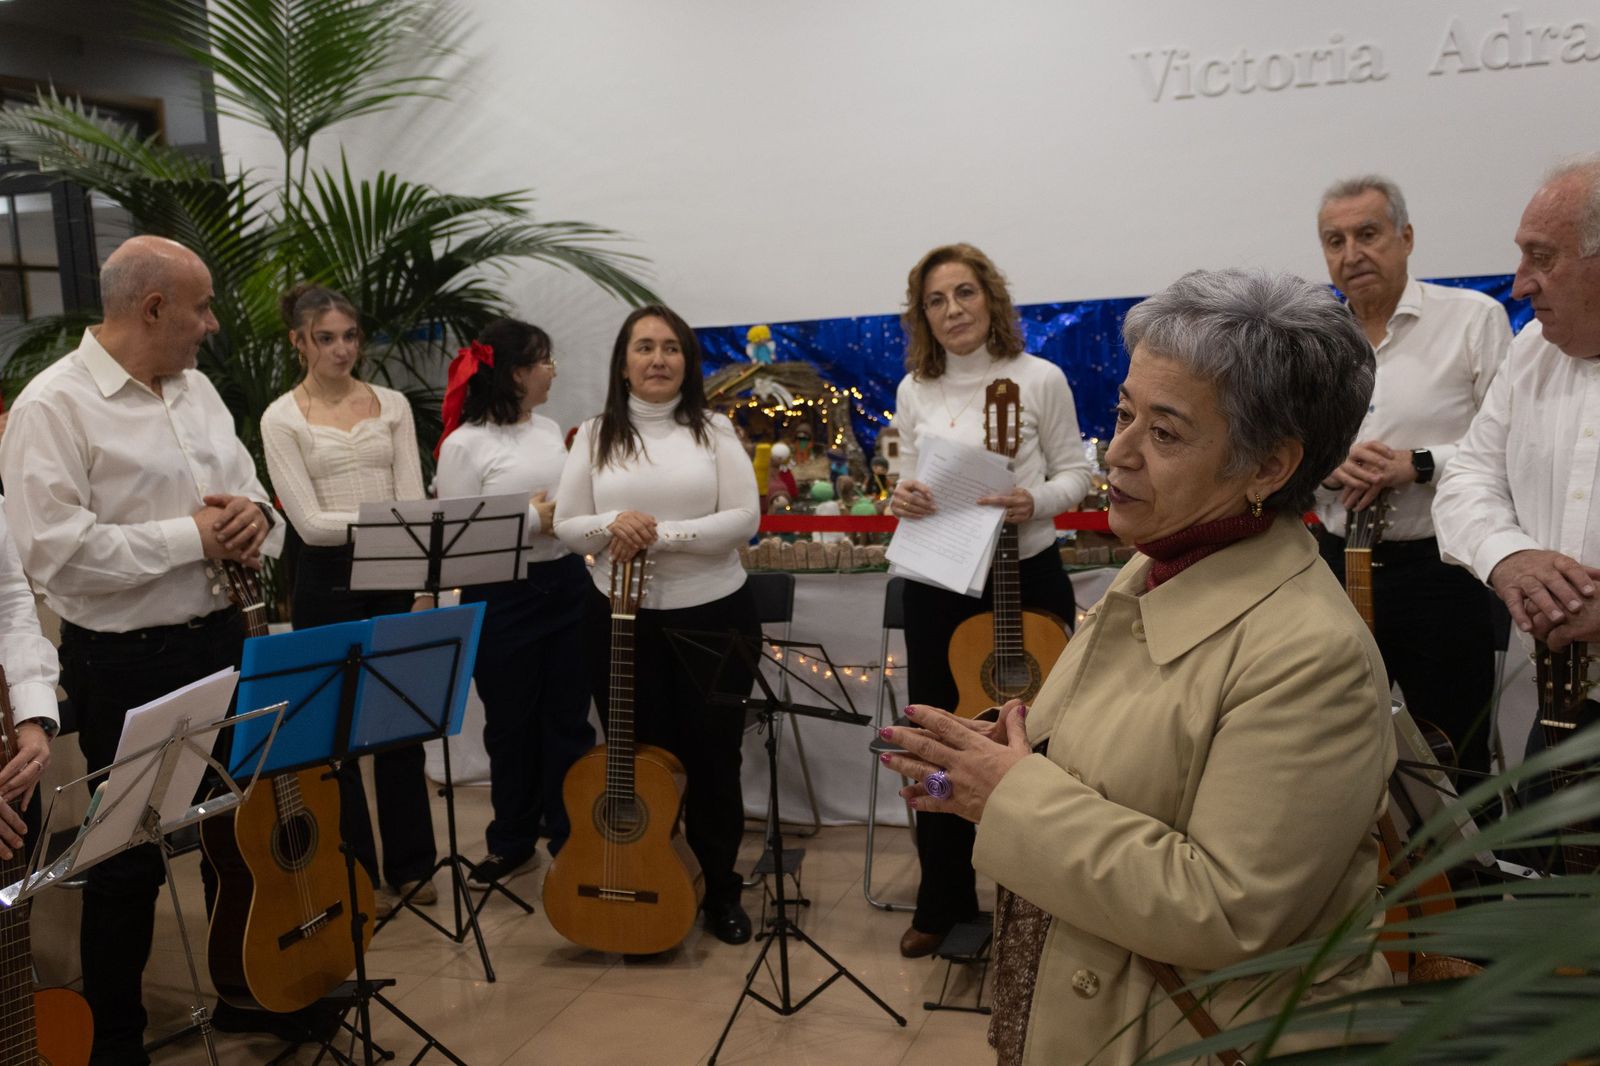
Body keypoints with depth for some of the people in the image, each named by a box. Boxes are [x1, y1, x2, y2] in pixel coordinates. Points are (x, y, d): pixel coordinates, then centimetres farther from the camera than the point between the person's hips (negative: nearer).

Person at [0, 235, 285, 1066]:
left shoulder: (198, 389, 9)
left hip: (223, 639, 7)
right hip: (124, 664, -7)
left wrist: (254, 519, -8)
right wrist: (191, 537, -20)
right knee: (129, 856, 6)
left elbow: (253, 495, 15)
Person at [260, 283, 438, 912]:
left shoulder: (392, 405, 5)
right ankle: (357, 873, 23)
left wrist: (423, 587, -10)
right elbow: (309, 520, -13)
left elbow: (414, 502, -1)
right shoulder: (281, 419, -4)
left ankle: (410, 864, 26)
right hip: (327, 583, -2)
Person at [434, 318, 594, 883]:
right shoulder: (465, 444, -11)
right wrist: (533, 521, -18)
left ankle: (569, 835, 26)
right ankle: (512, 840, 28)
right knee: (511, 723, 9)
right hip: (501, 598, -5)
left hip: (566, 585, 5)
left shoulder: (550, 430, 9)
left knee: (569, 716, 10)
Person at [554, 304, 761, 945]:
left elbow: (744, 519, -9)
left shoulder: (714, 431, 0)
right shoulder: (597, 436, 4)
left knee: (713, 758, 8)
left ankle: (721, 891, 26)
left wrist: (659, 535, -18)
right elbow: (566, 527, 2)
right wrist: (613, 524, -19)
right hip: (621, 620, 1)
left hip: (713, 615, -1)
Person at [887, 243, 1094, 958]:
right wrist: (902, 498, -10)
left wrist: (1036, 503, -20)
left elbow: (1076, 472, 0)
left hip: (1027, 577, -3)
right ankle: (943, 903, 27)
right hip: (938, 584, 3)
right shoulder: (914, 391, 6)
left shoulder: (1040, 378, -5)